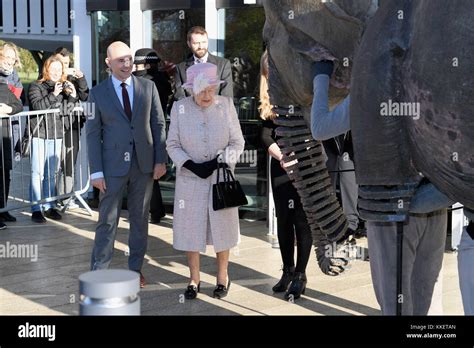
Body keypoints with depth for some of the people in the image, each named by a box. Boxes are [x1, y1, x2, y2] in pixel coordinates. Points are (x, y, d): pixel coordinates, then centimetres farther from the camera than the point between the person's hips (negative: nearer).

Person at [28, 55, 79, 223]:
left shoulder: (63, 87, 14)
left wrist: (72, 96, -8)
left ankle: (49, 206, 15)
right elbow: (37, 106, -15)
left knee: (51, 173, 8)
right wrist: (53, 94, -22)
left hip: (56, 135, 5)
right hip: (39, 134, -4)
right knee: (38, 173, -5)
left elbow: (65, 110, 7)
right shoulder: (36, 86, 0)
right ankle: (36, 209, 0)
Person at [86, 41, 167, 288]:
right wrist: (96, 171, -7)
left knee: (140, 219, 11)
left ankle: (136, 269, 23)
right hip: (113, 166, -2)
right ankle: (98, 273, 9)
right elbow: (93, 133, -2)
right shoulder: (98, 93, -1)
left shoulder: (148, 87, 4)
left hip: (144, 165, 2)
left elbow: (158, 124, 5)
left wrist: (160, 159, -2)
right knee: (107, 221, 0)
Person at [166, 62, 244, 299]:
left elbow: (237, 142, -1)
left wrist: (221, 160, -17)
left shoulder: (226, 105, -5)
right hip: (190, 179, 0)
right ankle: (194, 279, 23)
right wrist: (191, 165, -14)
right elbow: (172, 145, -1)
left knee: (221, 227, 10)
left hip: (221, 178, 0)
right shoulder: (180, 108, -5)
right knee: (191, 227, 7)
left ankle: (222, 277, 27)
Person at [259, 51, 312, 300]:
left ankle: (300, 275, 5)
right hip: (279, 165, 5)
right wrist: (282, 157, -9)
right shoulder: (270, 97, 10)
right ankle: (288, 270, 20)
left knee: (301, 219, -2)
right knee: (283, 219, 9)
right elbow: (266, 134, 5)